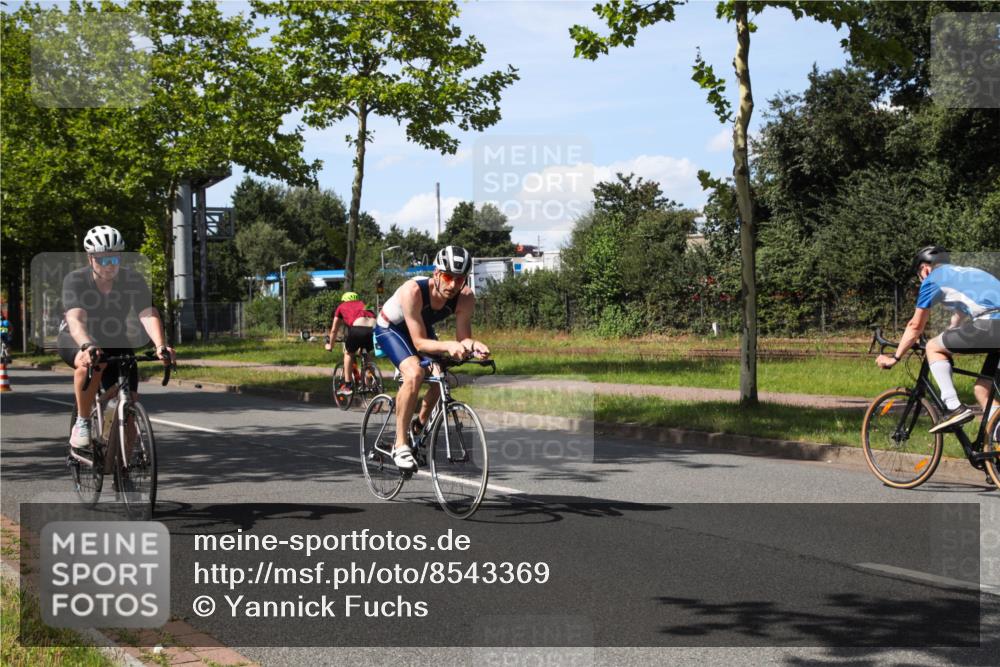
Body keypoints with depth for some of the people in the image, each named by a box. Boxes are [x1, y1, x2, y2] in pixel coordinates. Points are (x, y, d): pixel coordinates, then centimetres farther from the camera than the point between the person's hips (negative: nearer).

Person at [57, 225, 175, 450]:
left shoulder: (133, 280, -19)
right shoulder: (75, 280, -24)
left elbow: (148, 315, -32)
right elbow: (75, 320, -39)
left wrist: (161, 346, -51)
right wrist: (88, 346, -59)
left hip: (115, 342, 3)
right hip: (76, 341, -3)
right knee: (92, 361, -38)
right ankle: (82, 423, -21)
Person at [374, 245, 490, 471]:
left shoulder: (466, 298, -25)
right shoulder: (413, 291, -39)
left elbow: (463, 338, -19)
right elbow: (419, 342, -38)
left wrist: (473, 345, -42)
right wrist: (448, 345, -56)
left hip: (422, 328, 6)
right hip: (390, 328, -6)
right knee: (414, 373, -30)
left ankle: (419, 426, 17)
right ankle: (400, 445, -21)